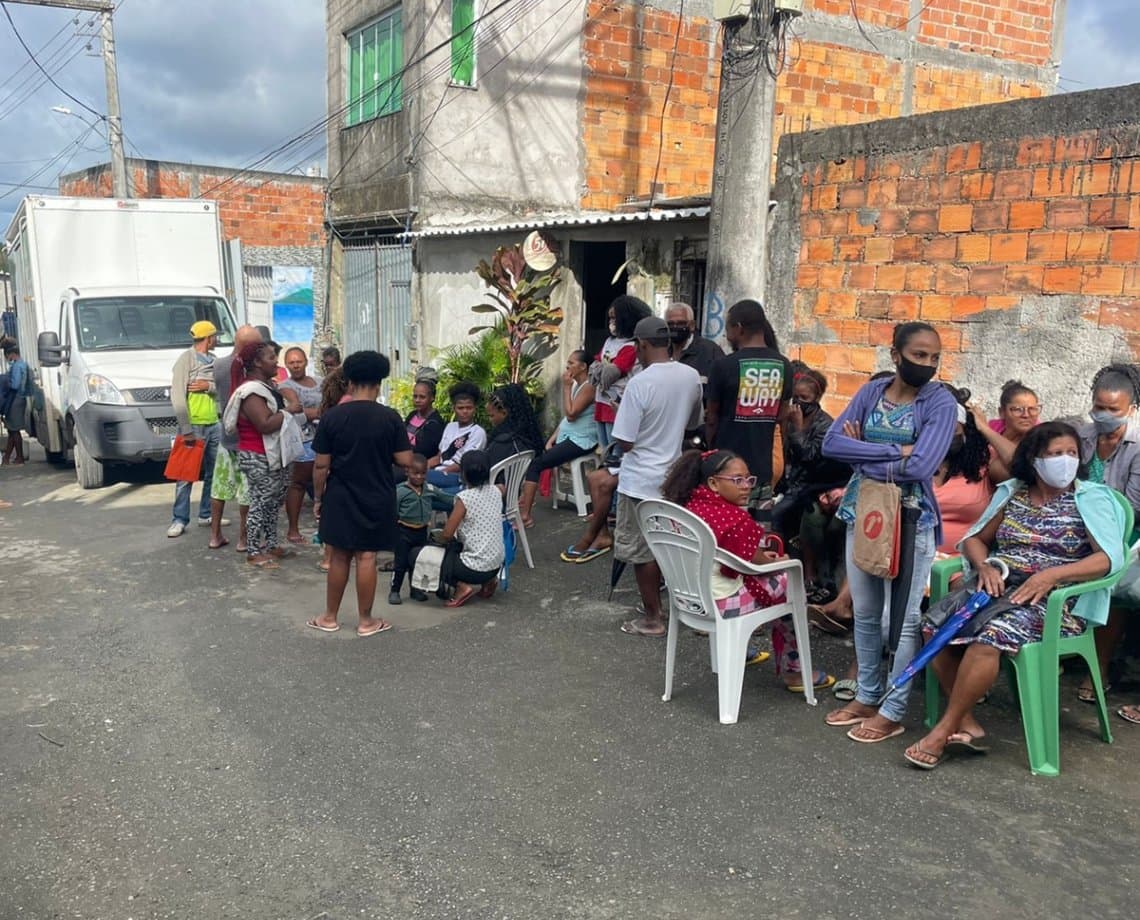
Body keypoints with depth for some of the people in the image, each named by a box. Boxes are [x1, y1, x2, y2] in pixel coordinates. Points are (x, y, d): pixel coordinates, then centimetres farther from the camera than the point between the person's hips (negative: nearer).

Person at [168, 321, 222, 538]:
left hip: (214, 425, 7)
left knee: (214, 473, 11)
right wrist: (186, 430, -18)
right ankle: (179, 520, 2)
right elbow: (177, 396, -13)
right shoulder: (186, 359, -7)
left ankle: (206, 515, 21)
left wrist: (209, 386, -12)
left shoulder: (214, 360, 13)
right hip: (194, 426, -7)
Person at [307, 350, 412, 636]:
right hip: (377, 498, -1)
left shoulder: (332, 416, -7)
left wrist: (318, 497, 7)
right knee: (366, 558, 5)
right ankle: (366, 621, 14)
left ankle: (330, 618, 22)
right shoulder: (390, 417, -9)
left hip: (340, 498, 1)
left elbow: (321, 465, -5)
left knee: (339, 557, 11)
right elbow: (406, 461, -9)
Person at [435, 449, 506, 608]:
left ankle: (462, 586, -5)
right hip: (497, 562, 7)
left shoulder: (465, 497, -18)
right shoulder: (496, 492, 2)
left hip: (476, 568, -7)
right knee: (453, 548, 33)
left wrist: (439, 538, 7)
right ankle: (488, 581, 16)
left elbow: (446, 535, -15)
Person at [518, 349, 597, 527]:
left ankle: (525, 514, -12)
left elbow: (571, 414, -22)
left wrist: (566, 387, -14)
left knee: (535, 464, -15)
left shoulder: (588, 387, -14)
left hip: (580, 441, -9)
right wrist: (552, 438, 5)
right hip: (567, 437, 9)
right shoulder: (575, 385, 15)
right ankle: (525, 500, -1)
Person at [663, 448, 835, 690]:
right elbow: (757, 565, -12)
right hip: (721, 603, -8)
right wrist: (780, 562, 9)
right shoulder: (736, 520, -25)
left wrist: (761, 557, 14)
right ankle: (793, 672, 24)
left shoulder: (689, 506, 0)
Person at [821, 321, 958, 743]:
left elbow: (919, 467, -22)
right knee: (865, 613, 15)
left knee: (904, 619, 4)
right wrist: (896, 450, -17)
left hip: (910, 519, -5)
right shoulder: (871, 391, 3)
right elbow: (831, 442, -10)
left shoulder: (941, 403, -10)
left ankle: (893, 712, 15)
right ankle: (867, 696, 29)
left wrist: (863, 455, -12)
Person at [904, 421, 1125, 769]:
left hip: (1054, 601, -5)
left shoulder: (1090, 498, 2)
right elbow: (975, 539, 18)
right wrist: (984, 566, -5)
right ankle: (968, 724, -15)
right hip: (999, 587, 5)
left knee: (990, 636, -34)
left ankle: (943, 731, -23)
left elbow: (1109, 558, -10)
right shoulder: (1012, 492, 14)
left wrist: (1051, 574, -22)